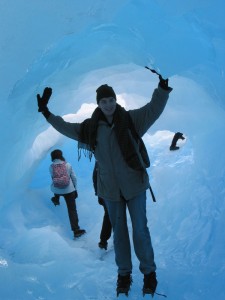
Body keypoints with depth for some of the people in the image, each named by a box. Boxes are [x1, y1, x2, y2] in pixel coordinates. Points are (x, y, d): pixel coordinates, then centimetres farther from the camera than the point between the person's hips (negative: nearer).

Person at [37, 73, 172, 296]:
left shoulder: (131, 119, -9)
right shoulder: (90, 127, -1)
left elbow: (154, 108, -20)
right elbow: (66, 128, 11)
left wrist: (163, 87, -35)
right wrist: (46, 112, 7)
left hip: (135, 185, -2)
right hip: (110, 188, 3)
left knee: (140, 230, 4)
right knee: (119, 232, 14)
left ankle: (149, 272, 23)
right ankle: (124, 274, 29)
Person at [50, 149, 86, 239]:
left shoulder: (51, 166, -5)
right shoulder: (68, 165, -3)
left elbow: (52, 177, 5)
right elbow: (74, 178, 2)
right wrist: (75, 188, 14)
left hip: (56, 190, 1)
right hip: (69, 190, -1)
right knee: (72, 209, 0)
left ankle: (56, 200, 67)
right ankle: (76, 230, -3)